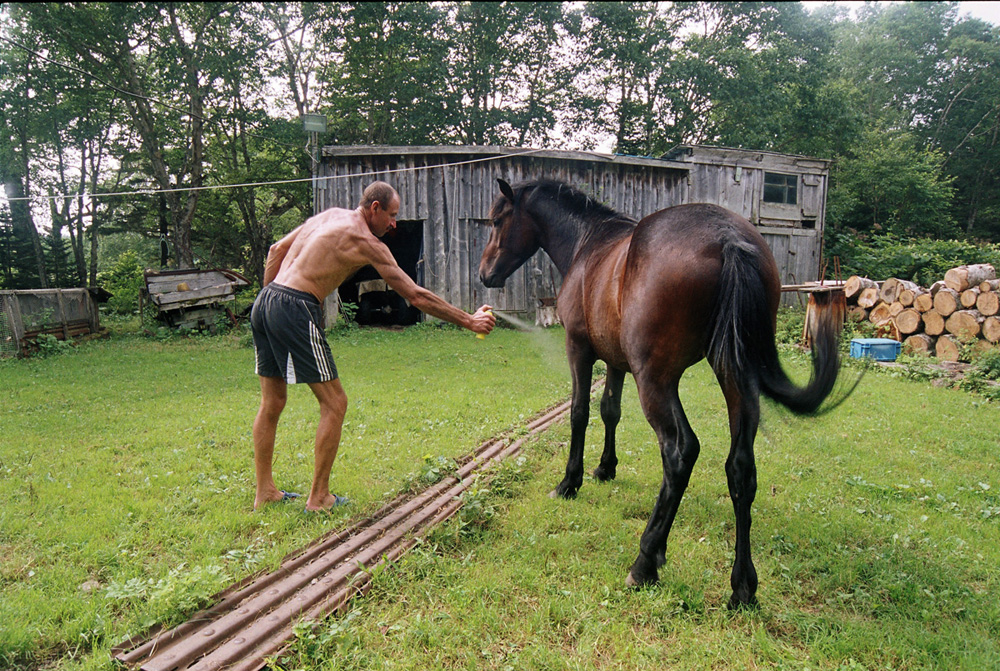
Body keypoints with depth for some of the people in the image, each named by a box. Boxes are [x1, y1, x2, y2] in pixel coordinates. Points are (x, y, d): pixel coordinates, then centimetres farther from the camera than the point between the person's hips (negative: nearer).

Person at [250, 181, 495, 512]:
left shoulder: (329, 215, 18)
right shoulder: (366, 242, -6)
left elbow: (275, 251, 22)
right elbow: (417, 297, -7)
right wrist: (469, 321, -1)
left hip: (265, 300, 9)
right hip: (295, 310, -9)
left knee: (272, 403, 17)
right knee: (334, 403, 2)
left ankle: (264, 491, 27)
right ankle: (318, 497, 9)